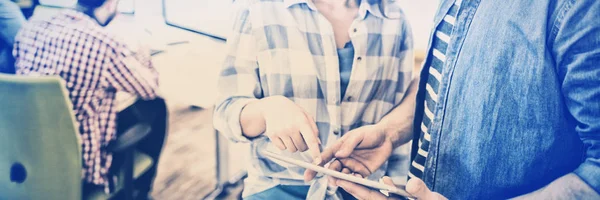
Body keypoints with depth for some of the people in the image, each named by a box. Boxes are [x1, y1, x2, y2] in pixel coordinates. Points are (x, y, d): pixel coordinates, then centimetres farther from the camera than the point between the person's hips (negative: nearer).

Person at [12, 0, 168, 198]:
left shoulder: (29, 29, -4)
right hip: (80, 167, -6)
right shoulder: (106, 45, -23)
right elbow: (150, 89, -4)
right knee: (155, 107, 12)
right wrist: (142, 54, 16)